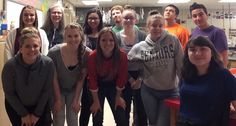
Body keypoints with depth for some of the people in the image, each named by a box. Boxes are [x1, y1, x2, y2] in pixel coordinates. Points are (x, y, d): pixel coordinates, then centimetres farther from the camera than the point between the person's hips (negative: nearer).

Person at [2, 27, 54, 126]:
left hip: (41, 105, 1)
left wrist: (37, 113, -7)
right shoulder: (10, 66, -25)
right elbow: (9, 93, -13)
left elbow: (47, 90, -11)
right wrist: (24, 114, -8)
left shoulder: (48, 63, -22)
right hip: (15, 107, -1)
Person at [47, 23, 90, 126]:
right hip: (57, 90, -1)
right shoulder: (54, 52, -27)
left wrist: (76, 100, -8)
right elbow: (54, 78, -17)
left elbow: (81, 79, -13)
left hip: (74, 90, 2)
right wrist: (58, 99, -11)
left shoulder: (86, 53, -22)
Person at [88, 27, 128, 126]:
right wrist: (96, 101, -10)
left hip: (113, 86, 1)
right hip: (98, 86, -1)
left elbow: (121, 78, -11)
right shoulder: (93, 56, -26)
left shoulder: (122, 56, -25)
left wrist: (118, 97, -2)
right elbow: (92, 79, -16)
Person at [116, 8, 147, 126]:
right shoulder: (117, 37, -6)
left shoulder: (142, 35, -5)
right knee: (125, 109, 9)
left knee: (141, 108, 11)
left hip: (140, 77, 1)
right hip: (124, 78, -1)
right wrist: (130, 79, -8)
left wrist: (140, 78, -9)